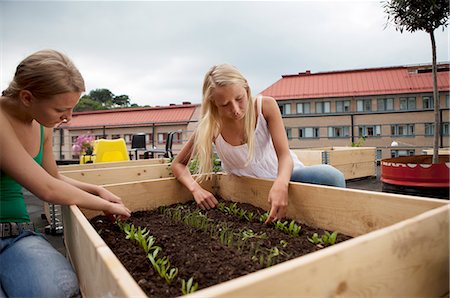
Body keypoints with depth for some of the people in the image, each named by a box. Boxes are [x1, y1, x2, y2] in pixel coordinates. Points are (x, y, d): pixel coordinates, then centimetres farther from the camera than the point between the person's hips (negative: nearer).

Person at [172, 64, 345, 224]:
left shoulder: (266, 106, -20)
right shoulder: (211, 127, -19)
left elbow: (284, 154, -24)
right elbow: (178, 164, -9)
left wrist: (281, 184, -47)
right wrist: (196, 188, -30)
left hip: (282, 174, 1)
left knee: (331, 176, -23)